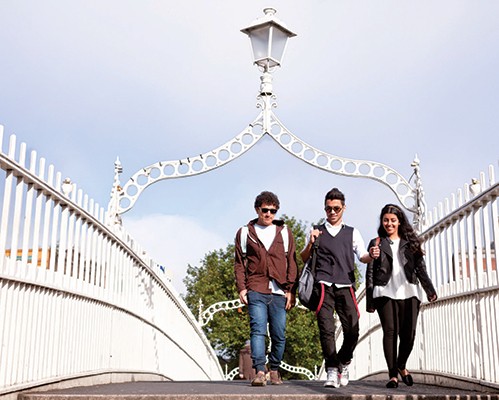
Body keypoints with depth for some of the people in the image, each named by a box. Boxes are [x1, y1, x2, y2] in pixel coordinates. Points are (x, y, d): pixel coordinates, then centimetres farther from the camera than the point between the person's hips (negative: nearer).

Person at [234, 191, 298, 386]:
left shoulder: (284, 232, 12)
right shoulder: (245, 232, 11)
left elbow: (291, 263, 10)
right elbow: (239, 263, 10)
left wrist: (291, 290, 2)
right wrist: (241, 288, -1)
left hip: (279, 292, 2)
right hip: (256, 291, -1)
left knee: (279, 335, 4)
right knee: (258, 330, -14)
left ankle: (274, 370, 21)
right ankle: (260, 371, -16)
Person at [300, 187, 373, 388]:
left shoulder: (352, 233, 19)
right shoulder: (317, 232, 17)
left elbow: (362, 256, 9)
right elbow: (303, 259, 15)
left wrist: (372, 256, -14)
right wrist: (310, 243, -4)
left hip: (345, 286, 1)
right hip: (324, 286, -1)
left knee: (352, 329, -7)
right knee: (326, 328, -13)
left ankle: (343, 363, 18)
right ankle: (332, 370, -9)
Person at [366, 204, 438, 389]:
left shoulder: (410, 243, 16)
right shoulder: (376, 243, 12)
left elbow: (420, 268, 10)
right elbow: (370, 273, 9)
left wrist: (430, 289, -4)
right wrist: (369, 300, 3)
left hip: (409, 293, 1)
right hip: (385, 293, -1)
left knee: (408, 333, -3)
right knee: (390, 332, -7)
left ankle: (401, 366, 23)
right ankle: (393, 374, 2)